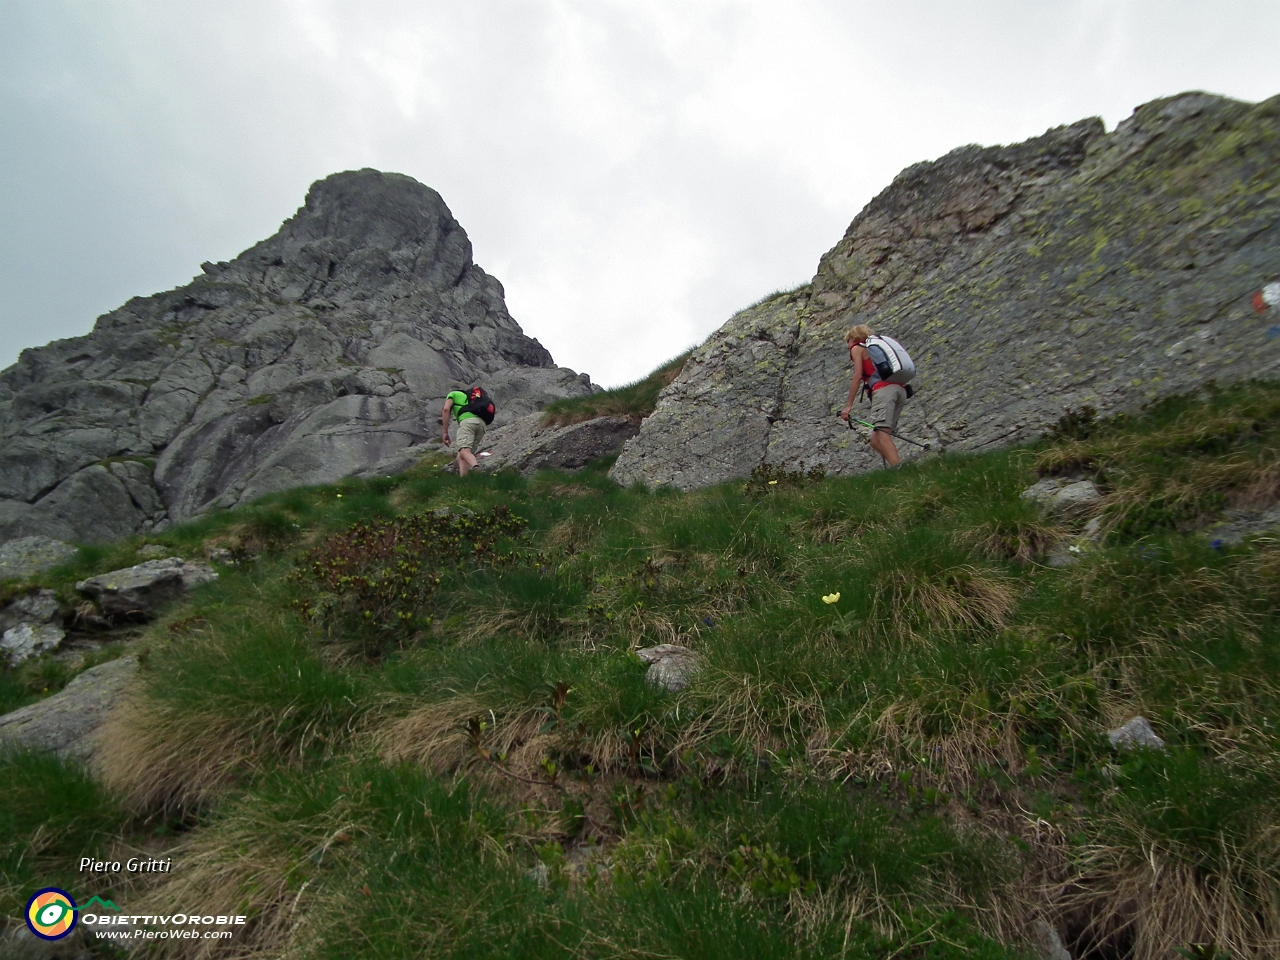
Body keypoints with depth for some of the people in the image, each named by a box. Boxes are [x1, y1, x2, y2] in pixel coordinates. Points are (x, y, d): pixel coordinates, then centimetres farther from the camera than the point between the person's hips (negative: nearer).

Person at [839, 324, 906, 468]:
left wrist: (848, 405, -3)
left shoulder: (857, 348, 15)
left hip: (884, 389, -8)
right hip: (900, 389, 8)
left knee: (881, 430, -24)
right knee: (876, 440, 3)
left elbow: (857, 376, 1)